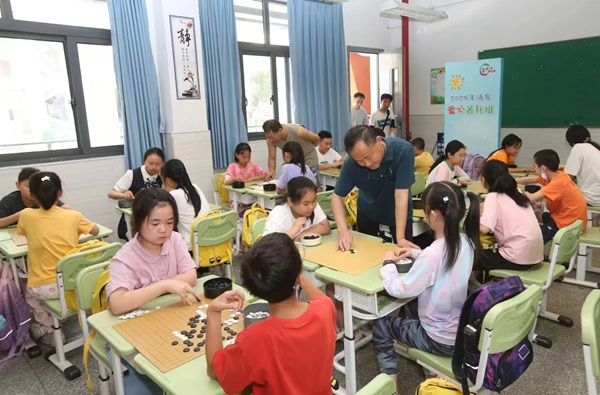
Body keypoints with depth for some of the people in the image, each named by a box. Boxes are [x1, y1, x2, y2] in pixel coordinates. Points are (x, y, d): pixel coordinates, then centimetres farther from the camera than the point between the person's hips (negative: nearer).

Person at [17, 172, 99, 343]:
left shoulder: (26, 215, -6)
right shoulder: (73, 216, -4)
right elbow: (96, 231, 15)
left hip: (43, 288, -1)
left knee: (28, 290, 34)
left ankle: (49, 329, 28)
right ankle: (54, 324, 34)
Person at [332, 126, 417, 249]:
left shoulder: (403, 150, -33)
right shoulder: (351, 163, -29)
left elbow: (401, 195, -34)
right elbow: (337, 197, -21)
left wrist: (400, 238, -36)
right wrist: (342, 230, -36)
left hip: (400, 214, -1)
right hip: (368, 213, 2)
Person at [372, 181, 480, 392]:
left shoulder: (433, 253, -31)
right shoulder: (466, 242, -7)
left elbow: (398, 290, -24)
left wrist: (388, 263, -8)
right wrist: (415, 254, 5)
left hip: (441, 340, -7)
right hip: (462, 329, 7)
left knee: (380, 323, 12)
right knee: (411, 307, 31)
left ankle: (391, 380, 17)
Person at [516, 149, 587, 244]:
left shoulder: (558, 182, -28)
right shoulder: (558, 175, -2)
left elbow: (531, 198, -34)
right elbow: (531, 180, 10)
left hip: (568, 225, -9)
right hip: (570, 218, 9)